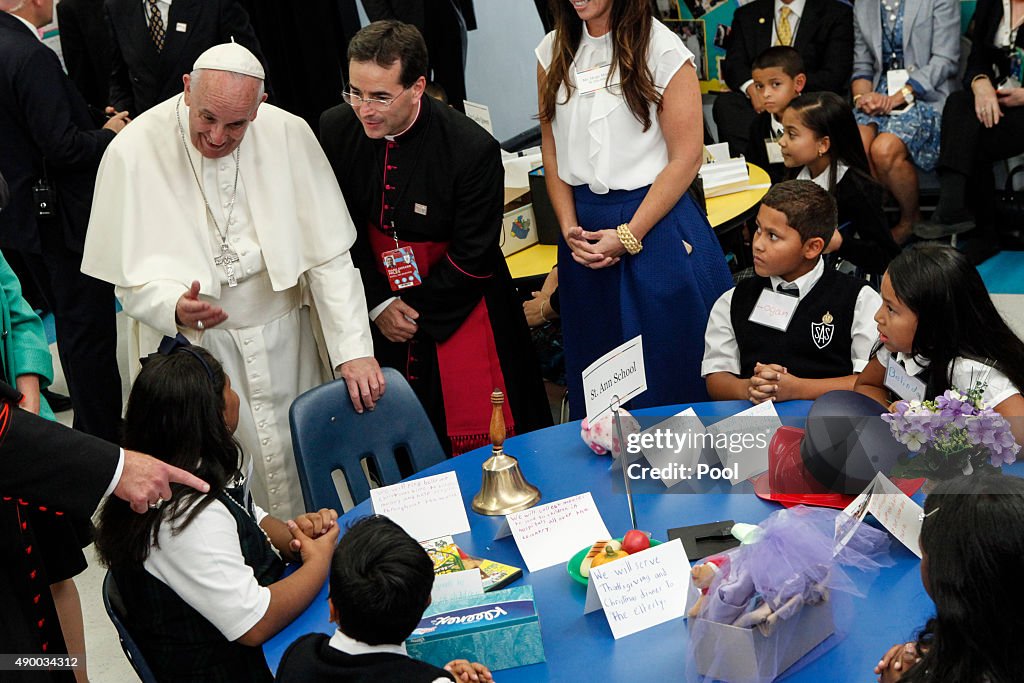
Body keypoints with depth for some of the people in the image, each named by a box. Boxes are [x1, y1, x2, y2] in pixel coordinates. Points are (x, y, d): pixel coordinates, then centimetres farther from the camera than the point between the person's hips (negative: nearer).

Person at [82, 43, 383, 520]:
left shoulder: (289, 136, -8)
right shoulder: (133, 153, -12)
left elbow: (328, 255, -5)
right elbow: (131, 279, -7)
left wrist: (352, 349, -11)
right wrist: (176, 309, -29)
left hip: (283, 339, 2)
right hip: (190, 347, -1)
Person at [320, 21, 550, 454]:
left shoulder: (473, 149, -23)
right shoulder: (335, 130, -10)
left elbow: (472, 256, -16)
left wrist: (415, 312, -11)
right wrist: (378, 304, -7)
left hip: (457, 308, -3)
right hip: (379, 302, 4)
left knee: (478, 442, 2)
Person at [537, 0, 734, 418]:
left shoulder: (662, 50, -7)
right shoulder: (553, 52, 7)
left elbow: (685, 158, -10)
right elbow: (553, 152, 9)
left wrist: (628, 237, -13)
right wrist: (569, 228, -4)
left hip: (656, 220, -4)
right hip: (586, 231, 4)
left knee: (670, 370, 4)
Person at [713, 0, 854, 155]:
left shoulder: (838, 14, 6)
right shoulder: (746, 15, 16)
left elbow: (834, 76, -5)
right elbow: (732, 66, 5)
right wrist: (752, 87, -18)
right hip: (760, 105, 3)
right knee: (724, 103, -30)